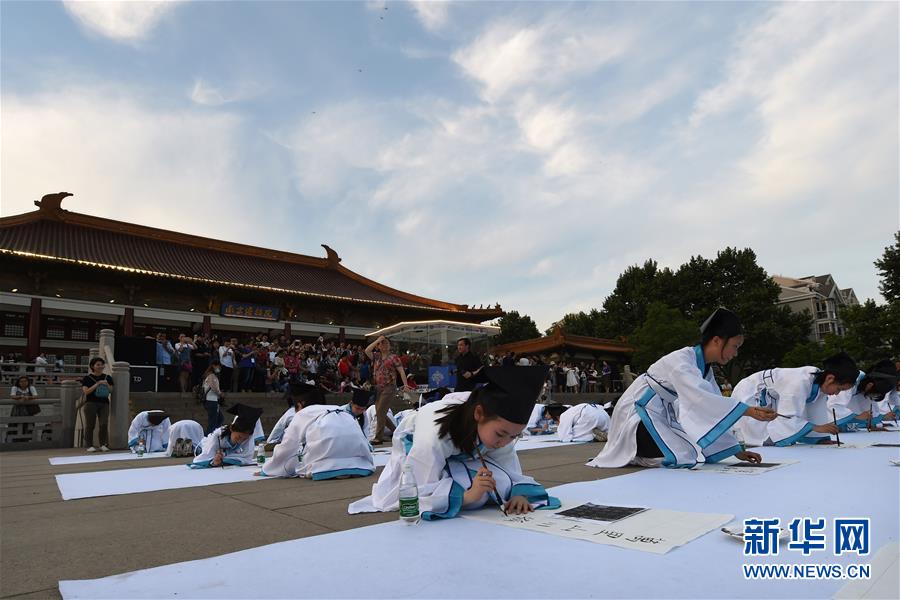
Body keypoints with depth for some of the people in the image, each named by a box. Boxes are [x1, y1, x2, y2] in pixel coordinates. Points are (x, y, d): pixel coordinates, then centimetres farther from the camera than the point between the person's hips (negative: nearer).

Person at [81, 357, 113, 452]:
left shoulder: (107, 378, 12)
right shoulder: (87, 378, 4)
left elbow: (111, 391, 10)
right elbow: (86, 391, -6)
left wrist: (107, 385, -9)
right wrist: (97, 384, -14)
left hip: (104, 403, 2)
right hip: (91, 403, -2)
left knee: (104, 424, -6)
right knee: (90, 425, -1)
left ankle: (103, 445, 1)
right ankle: (89, 446, 6)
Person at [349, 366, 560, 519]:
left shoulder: (500, 425, -25)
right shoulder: (434, 434, -43)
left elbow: (511, 471, -13)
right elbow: (415, 494, -38)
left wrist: (519, 493, -34)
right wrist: (466, 495, -51)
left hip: (461, 458, 5)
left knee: (502, 484, -22)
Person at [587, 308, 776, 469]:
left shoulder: (705, 368, 5)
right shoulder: (680, 360, -24)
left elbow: (715, 412, 7)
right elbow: (703, 398, -37)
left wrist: (737, 451, 3)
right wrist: (749, 411, -38)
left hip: (660, 416, 10)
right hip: (638, 413, -9)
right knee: (682, 458, -20)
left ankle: (635, 451, 20)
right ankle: (628, 455, 0)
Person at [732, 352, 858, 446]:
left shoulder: (819, 378, -9)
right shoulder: (800, 382, -35)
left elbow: (818, 414, -1)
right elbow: (787, 418, -32)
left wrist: (824, 439, -10)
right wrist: (816, 427, -33)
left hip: (769, 403, 9)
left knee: (785, 442, 3)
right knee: (768, 443, -17)